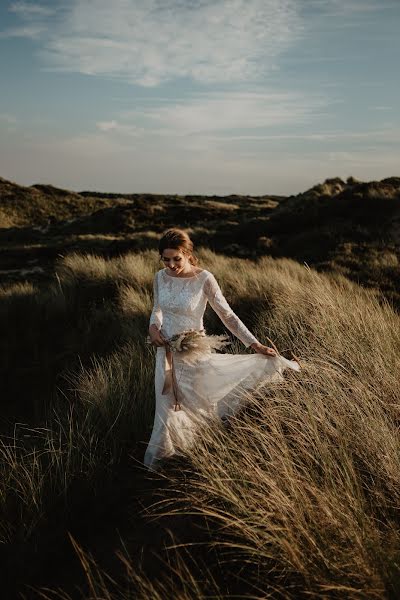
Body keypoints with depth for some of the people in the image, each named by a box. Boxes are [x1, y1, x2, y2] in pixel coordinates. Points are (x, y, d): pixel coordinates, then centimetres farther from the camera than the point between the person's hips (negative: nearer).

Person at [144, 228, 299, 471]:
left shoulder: (204, 279, -18)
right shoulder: (161, 277, -4)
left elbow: (227, 315, -15)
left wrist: (255, 344, -20)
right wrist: (153, 327, -9)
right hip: (167, 352, 4)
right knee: (167, 406, 14)